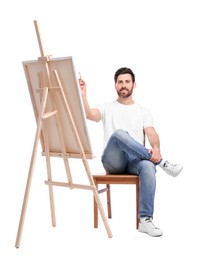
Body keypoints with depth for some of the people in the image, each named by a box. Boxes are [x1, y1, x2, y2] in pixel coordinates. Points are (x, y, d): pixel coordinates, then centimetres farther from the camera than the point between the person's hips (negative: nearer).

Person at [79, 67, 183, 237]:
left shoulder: (143, 111, 18)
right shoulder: (107, 108, 16)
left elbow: (151, 134, 0)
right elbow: (89, 115, -7)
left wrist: (156, 149, -23)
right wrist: (83, 94, -22)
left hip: (135, 160, 1)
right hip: (113, 161, -1)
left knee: (148, 167, -37)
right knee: (118, 134, -35)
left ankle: (145, 220, -35)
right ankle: (161, 162, -30)